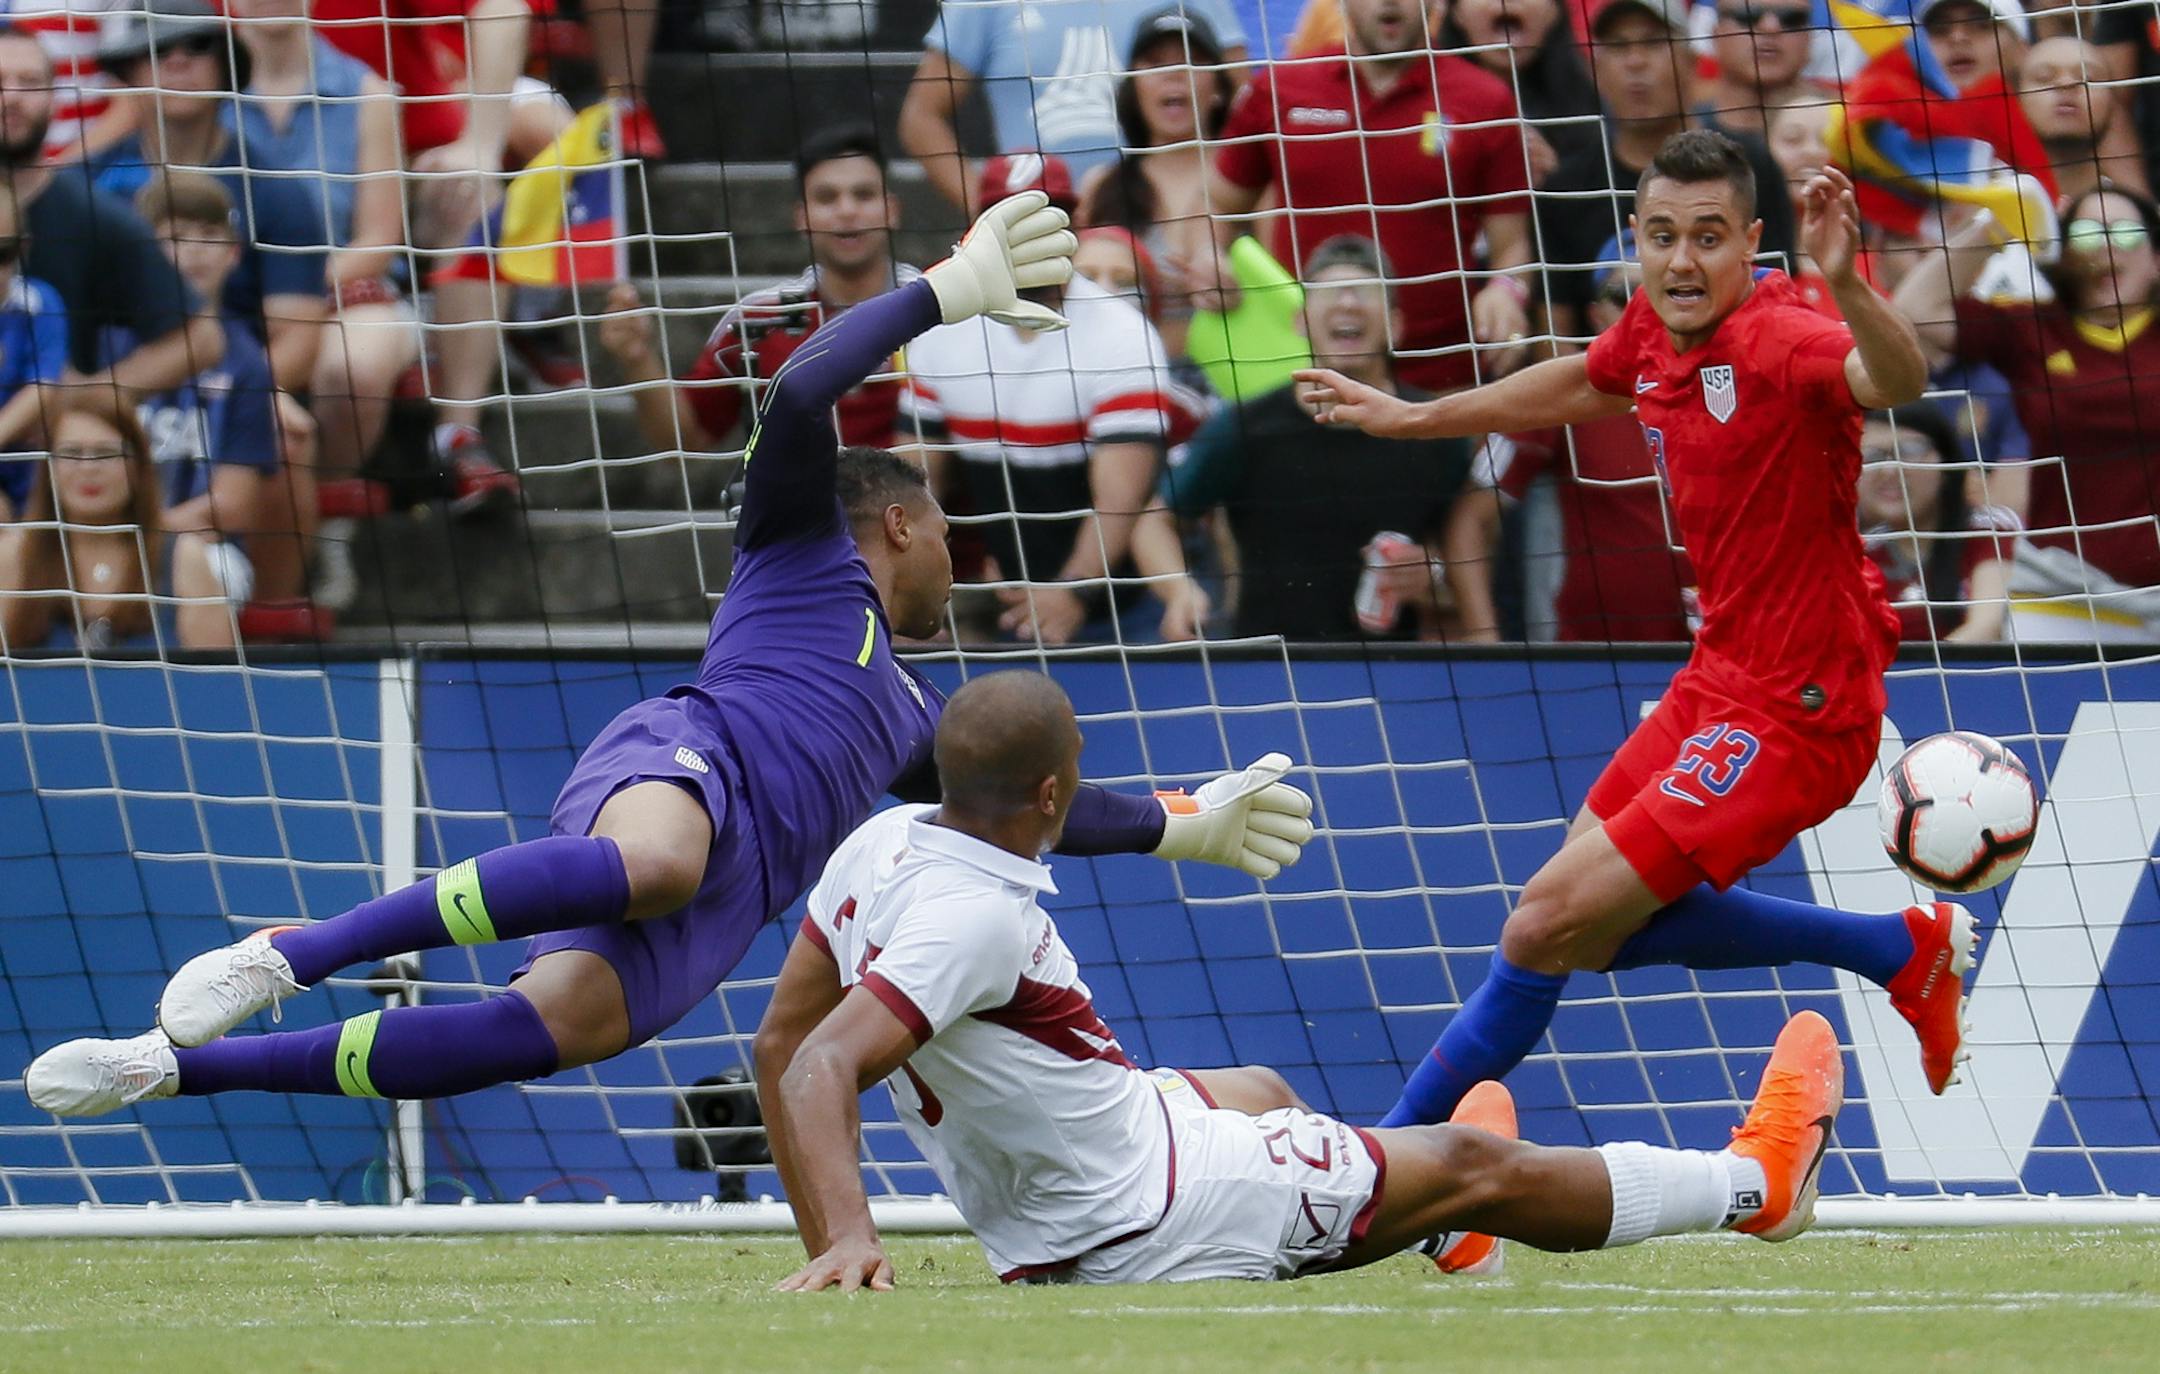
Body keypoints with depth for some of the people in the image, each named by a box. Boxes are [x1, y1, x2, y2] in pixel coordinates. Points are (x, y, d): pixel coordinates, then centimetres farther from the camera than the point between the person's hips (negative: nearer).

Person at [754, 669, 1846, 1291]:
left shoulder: (886, 840, -5)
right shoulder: (973, 915, -31)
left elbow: (779, 1040, 2)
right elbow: (815, 1069, -37)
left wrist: (824, 1238, 8)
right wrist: (847, 1239, -47)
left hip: (1029, 1229, 9)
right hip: (1142, 1221, -9)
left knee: (1261, 1094, 38)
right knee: (1481, 1164, 10)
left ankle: (1421, 1219, 68)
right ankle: (1751, 1181, 31)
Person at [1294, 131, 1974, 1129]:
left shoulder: (1777, 341, -25)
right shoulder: (1652, 333, 0)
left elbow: (1896, 382, -47)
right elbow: (1580, 384, 24)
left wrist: (1847, 289, -66)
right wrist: (1411, 418, 34)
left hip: (1792, 714, -10)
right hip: (1718, 681, 10)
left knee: (1548, 927, -9)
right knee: (1597, 930, 23)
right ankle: (1906, 950, 29)